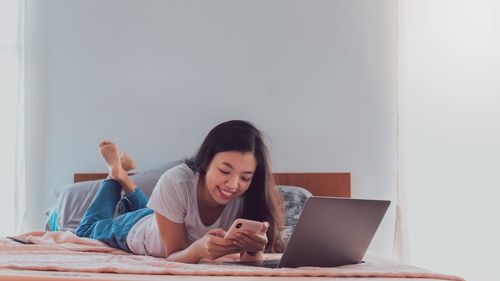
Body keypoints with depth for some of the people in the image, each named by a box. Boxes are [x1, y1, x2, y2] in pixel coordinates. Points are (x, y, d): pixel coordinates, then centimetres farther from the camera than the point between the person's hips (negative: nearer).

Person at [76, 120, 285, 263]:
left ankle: (125, 178, 49)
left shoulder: (248, 195, -37)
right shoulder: (175, 183, -45)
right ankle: (116, 171, 39)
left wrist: (255, 249, -58)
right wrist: (199, 248, -60)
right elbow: (173, 256, -39)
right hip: (136, 229, -3)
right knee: (88, 230, 31)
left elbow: (250, 262, -35)